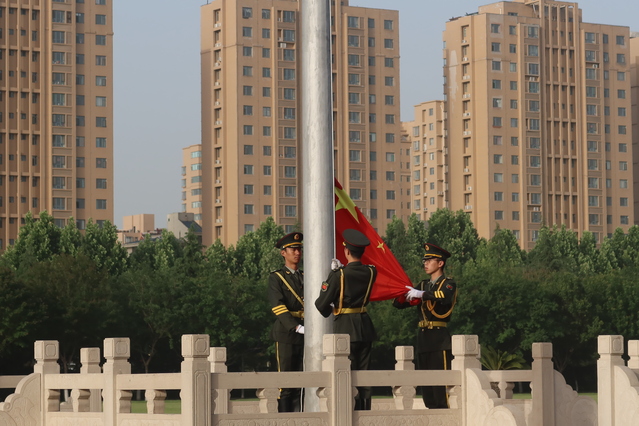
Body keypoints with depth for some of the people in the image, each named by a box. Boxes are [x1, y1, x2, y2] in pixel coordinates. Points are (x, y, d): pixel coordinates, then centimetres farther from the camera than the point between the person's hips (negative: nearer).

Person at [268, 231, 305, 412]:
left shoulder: (306, 278, 20)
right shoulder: (276, 278, 2)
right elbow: (278, 307, -11)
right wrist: (297, 327, -22)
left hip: (305, 335, 5)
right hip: (286, 334, -5)